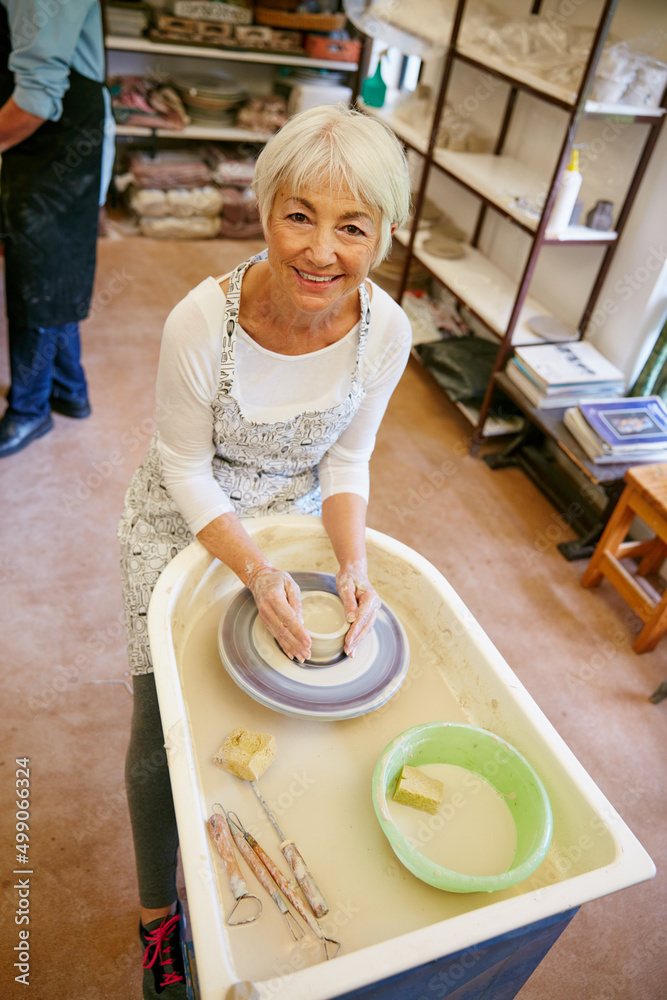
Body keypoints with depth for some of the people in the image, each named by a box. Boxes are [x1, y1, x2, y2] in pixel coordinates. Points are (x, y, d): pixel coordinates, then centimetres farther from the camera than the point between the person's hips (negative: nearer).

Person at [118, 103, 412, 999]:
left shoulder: (386, 331, -19)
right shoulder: (202, 320, -29)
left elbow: (347, 459, -6)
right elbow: (186, 468, -17)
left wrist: (353, 562, -21)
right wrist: (255, 571, -28)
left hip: (298, 519, 3)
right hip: (184, 523, -2)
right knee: (163, 730, 3)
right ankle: (159, 909, 35)